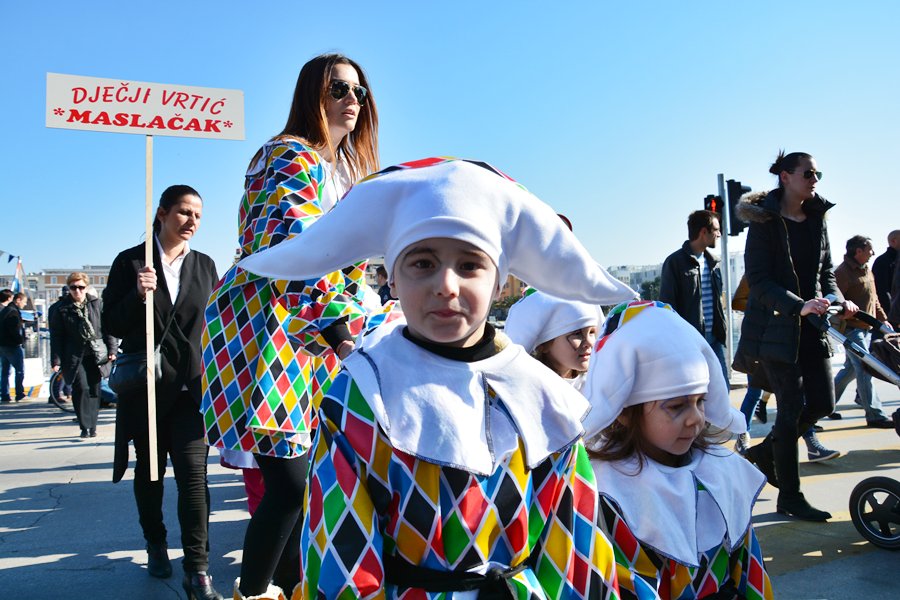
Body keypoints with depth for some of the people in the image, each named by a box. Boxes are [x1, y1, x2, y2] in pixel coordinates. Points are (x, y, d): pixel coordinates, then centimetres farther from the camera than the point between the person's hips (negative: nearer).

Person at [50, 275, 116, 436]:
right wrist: (56, 360, -2)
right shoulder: (62, 310, 5)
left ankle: (92, 425, 14)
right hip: (75, 357, -1)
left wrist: (112, 349, 1)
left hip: (96, 354, 1)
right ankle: (85, 426, -4)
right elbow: (56, 337, 4)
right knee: (81, 388, -13)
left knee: (94, 390, 4)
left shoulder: (97, 304, 7)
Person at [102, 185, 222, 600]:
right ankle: (156, 545, 36)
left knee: (193, 473, -9)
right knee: (149, 471, 14)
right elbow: (111, 325, -1)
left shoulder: (205, 266, 8)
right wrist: (138, 295, -19)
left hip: (191, 387, 0)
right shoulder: (131, 261, 1)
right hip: (146, 386, 0)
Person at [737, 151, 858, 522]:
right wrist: (798, 306, -27)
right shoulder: (765, 221, -8)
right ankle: (789, 497, 8)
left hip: (810, 326, 7)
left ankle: (765, 450, 29)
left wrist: (837, 300, -4)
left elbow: (826, 272, 16)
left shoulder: (817, 220, 12)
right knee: (792, 407, -5)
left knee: (823, 402, 5)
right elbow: (758, 279, -15)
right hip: (775, 325, -7)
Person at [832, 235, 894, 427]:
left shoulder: (866, 271, 15)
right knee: (864, 369, -9)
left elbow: (873, 299, 23)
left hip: (866, 328, 10)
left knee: (851, 368, 15)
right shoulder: (843, 272, -15)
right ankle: (874, 415, -6)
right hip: (852, 328, -10)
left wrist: (883, 320, 18)